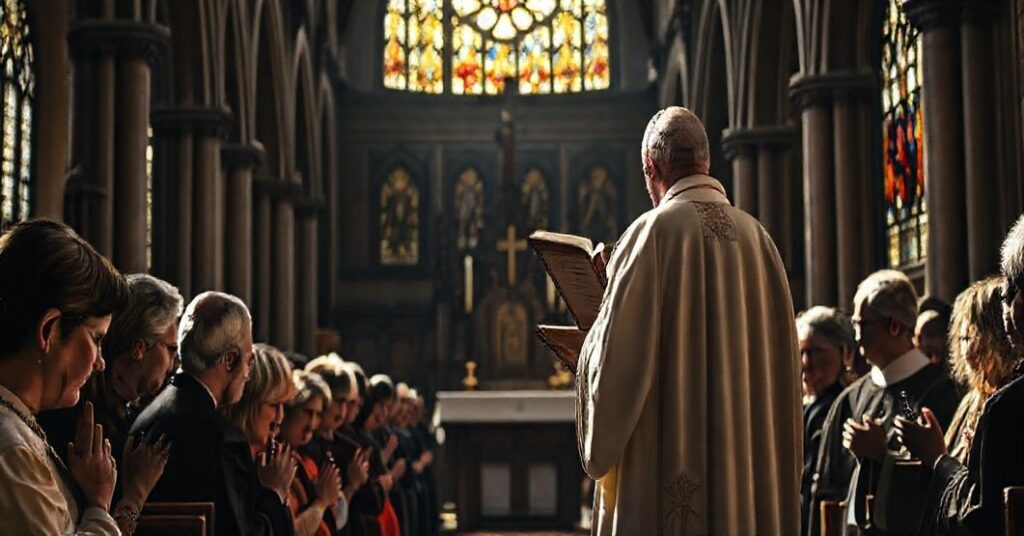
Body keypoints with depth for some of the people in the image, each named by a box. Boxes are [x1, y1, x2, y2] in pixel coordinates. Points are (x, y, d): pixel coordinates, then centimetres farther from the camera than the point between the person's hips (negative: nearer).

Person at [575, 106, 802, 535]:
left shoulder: (653, 232, -8)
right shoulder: (757, 237, 7)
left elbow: (617, 357, -11)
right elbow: (781, 357, 11)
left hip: (668, 456, -5)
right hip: (752, 462, 6)